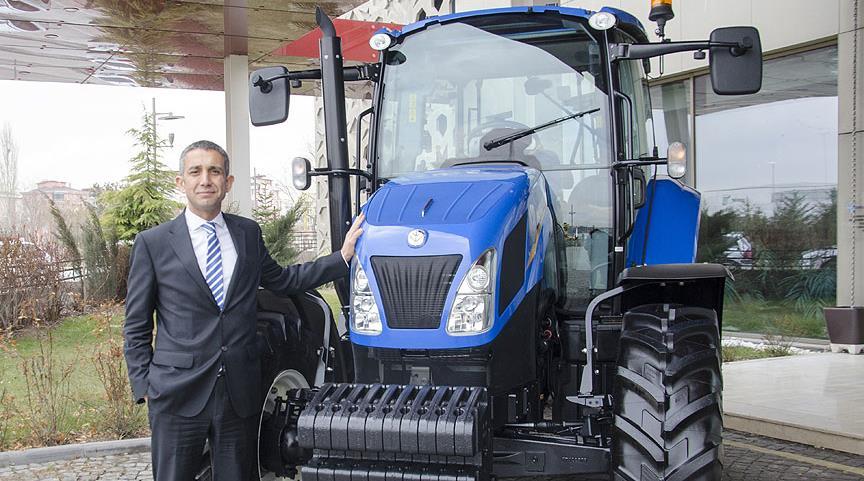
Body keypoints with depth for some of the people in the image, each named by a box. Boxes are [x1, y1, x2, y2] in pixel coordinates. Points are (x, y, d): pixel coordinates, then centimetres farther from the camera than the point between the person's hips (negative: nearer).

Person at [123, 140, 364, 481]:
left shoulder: (249, 233, 8)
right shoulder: (153, 243, -1)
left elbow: (282, 280, 20)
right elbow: (136, 326, 2)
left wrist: (343, 256, 13)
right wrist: (143, 387, -3)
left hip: (241, 394, 3)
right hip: (178, 396, -3)